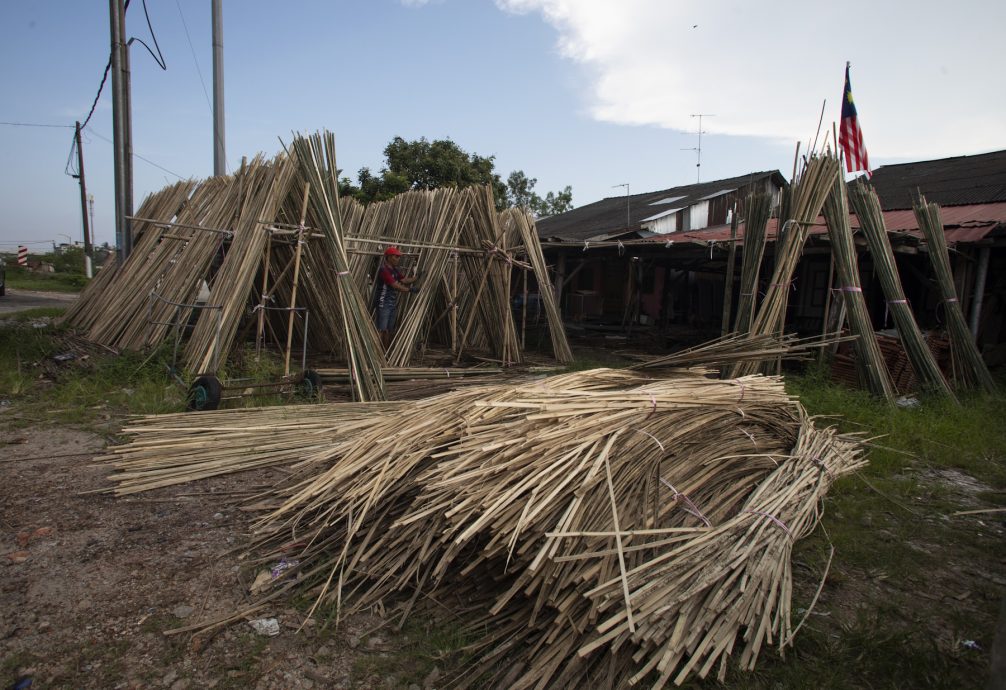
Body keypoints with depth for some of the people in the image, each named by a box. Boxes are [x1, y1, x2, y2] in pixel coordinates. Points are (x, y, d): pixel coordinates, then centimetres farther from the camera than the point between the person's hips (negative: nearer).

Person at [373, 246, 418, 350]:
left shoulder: (395, 270, 13)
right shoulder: (384, 270, -16)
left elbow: (404, 280, 10)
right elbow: (396, 286, -21)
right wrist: (410, 289, -14)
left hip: (392, 303, 9)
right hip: (383, 303, -9)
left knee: (388, 330, 11)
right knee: (381, 330, -11)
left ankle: (386, 353, 17)